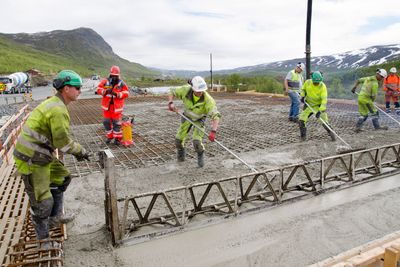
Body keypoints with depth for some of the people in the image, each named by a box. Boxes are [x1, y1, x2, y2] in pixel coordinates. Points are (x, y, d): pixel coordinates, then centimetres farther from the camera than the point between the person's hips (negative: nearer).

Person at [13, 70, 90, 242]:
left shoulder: (54, 104, 8)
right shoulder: (58, 110, -25)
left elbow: (59, 136, 16)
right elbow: (62, 143, -21)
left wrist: (77, 150, 11)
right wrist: (81, 151, -4)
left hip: (40, 155, 10)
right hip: (32, 162, -10)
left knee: (62, 178, 23)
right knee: (42, 202, 2)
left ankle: (55, 217, 36)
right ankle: (43, 239, 22)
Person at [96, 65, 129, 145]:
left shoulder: (121, 83, -5)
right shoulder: (105, 82, -2)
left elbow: (126, 93, -8)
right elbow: (99, 89, -2)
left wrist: (117, 94, -22)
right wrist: (105, 91, -22)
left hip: (117, 106, -2)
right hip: (107, 105, 2)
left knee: (117, 123, -1)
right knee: (107, 122, 9)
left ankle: (117, 138, 10)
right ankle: (109, 136, 25)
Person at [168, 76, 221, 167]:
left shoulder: (207, 99, -39)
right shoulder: (186, 90, -31)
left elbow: (215, 115, -42)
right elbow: (172, 92, -13)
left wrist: (213, 132, -55)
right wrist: (170, 103, -32)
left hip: (200, 119, -2)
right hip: (187, 116, 3)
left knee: (197, 142, -20)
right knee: (179, 139, -1)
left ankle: (200, 155, 14)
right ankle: (181, 151, 34)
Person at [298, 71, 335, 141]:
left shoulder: (323, 86, -22)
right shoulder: (307, 82, -12)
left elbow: (324, 99, -27)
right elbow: (303, 89, 11)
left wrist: (320, 111, -36)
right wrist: (302, 96, -9)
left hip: (319, 105, -3)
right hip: (308, 104, 3)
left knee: (325, 122, -8)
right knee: (301, 120, -6)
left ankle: (332, 134, 14)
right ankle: (303, 136, 11)